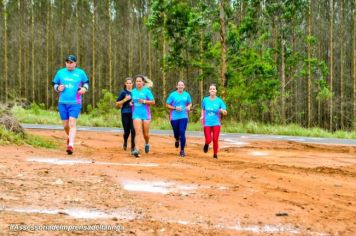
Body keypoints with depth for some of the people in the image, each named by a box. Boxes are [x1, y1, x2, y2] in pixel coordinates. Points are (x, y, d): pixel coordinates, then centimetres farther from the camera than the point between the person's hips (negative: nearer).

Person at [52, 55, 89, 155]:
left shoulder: (80, 73, 2)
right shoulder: (60, 72, 6)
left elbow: (86, 82, 16)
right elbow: (54, 84, 15)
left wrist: (84, 88, -5)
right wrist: (58, 88, -7)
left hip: (75, 103, -2)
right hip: (62, 103, 3)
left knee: (72, 123, -15)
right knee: (65, 125, 9)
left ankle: (70, 145, -21)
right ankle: (69, 137, 40)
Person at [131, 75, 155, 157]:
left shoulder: (146, 91, -4)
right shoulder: (133, 91, 7)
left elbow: (153, 102, -4)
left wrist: (144, 101, -16)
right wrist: (131, 103, 4)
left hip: (145, 114, -1)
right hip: (136, 114, 1)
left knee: (146, 134, 8)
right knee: (138, 132, -14)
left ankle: (147, 144, 40)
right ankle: (137, 150, -22)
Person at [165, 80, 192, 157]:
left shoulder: (186, 95, 5)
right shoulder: (173, 95, -2)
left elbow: (190, 103, 19)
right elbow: (167, 105, 1)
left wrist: (188, 107, -4)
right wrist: (175, 108, -13)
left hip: (183, 117, 0)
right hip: (174, 117, 0)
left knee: (182, 132, -11)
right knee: (176, 133, 9)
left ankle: (182, 150, -1)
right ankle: (177, 140, 48)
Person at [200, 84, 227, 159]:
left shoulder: (219, 101, -3)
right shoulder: (205, 100, 2)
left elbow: (225, 113, -2)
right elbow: (203, 109, 19)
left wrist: (223, 111, -25)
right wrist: (202, 116, 2)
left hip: (216, 123, -1)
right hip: (207, 123, 1)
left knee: (215, 140, -6)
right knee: (208, 140, -7)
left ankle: (215, 154, 16)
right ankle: (206, 144, 30)